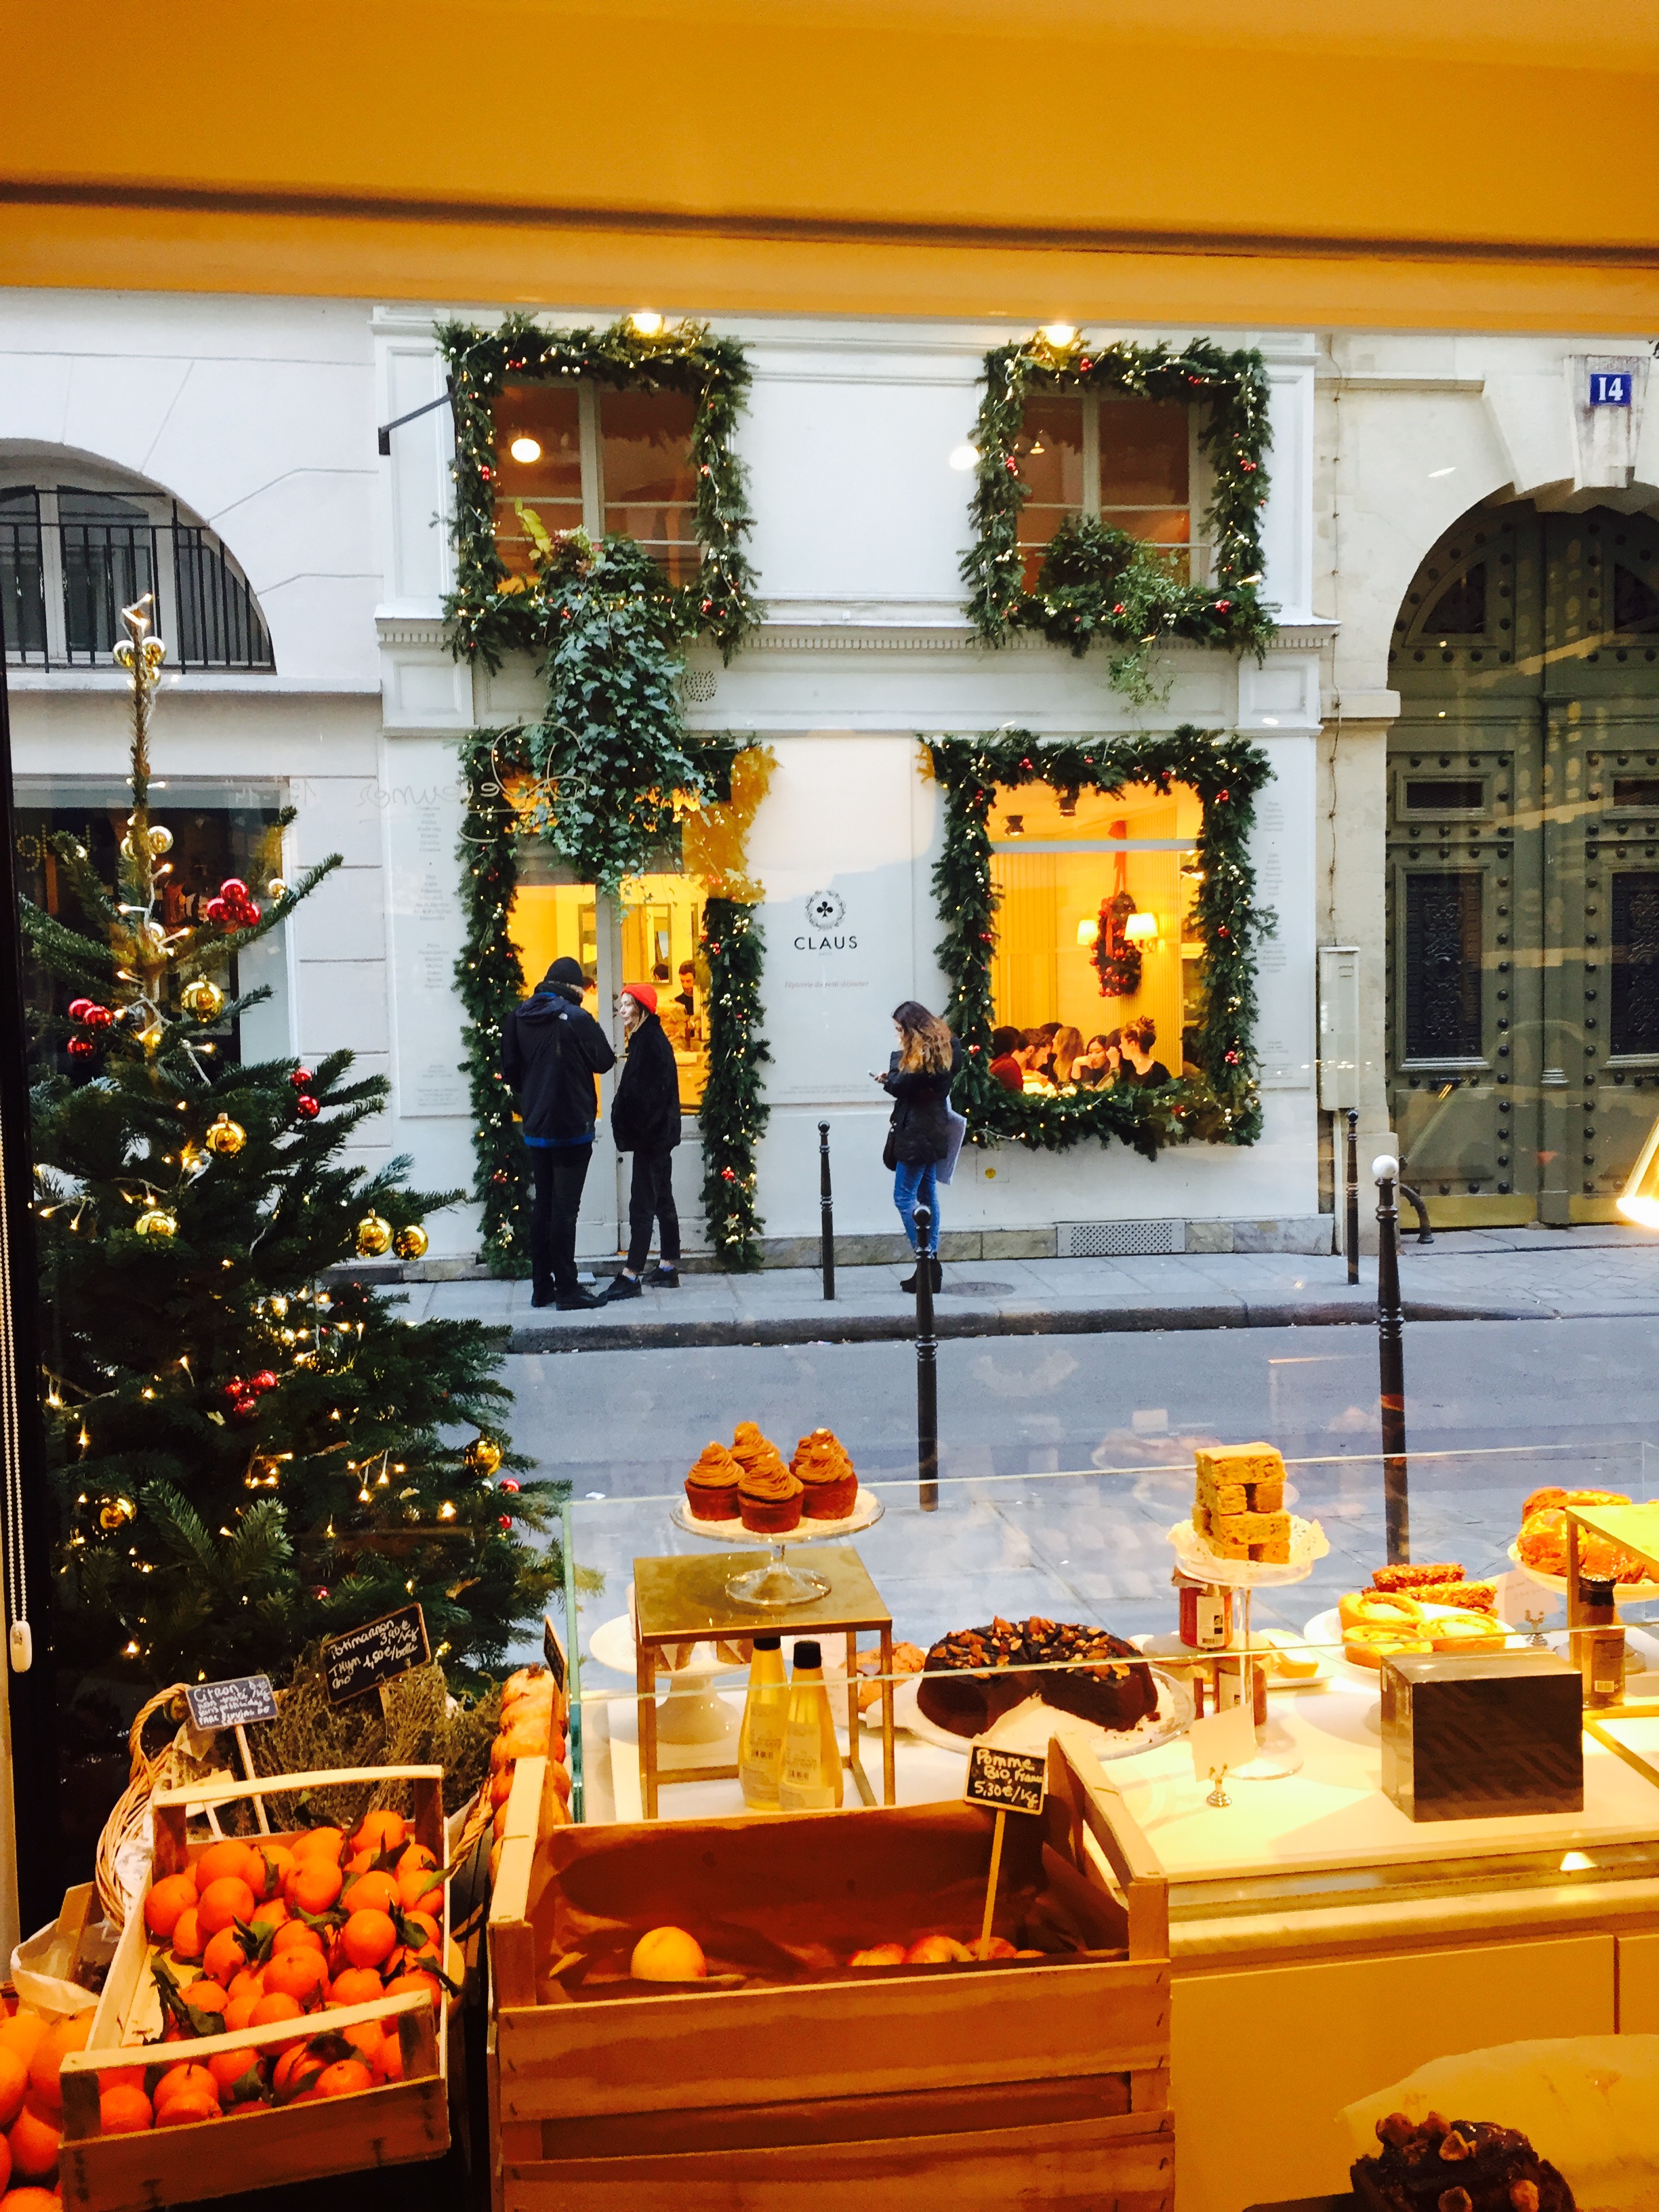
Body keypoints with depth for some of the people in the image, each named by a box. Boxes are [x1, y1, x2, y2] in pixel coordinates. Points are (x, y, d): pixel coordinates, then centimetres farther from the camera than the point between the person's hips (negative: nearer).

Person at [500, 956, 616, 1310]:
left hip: (535, 1128, 6)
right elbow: (604, 1062, -6)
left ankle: (542, 1287, 18)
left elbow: (509, 1070, 8)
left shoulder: (518, 1016, 2)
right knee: (565, 1208, -2)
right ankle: (567, 1290, 2)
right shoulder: (576, 1018, -16)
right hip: (572, 1127, -6)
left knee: (542, 1204, 13)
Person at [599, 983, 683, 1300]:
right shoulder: (648, 1038, 14)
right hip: (660, 1134, 11)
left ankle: (631, 1277, -7)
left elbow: (649, 1092, -22)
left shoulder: (649, 1040, -15)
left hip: (651, 1135, -11)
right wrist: (630, 1129, 14)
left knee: (642, 1205, -8)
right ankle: (668, 1269, 19)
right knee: (662, 1201, 13)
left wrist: (636, 1131, -19)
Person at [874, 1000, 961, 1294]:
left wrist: (888, 1079, 1)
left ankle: (925, 1258, -7)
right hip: (931, 1132, 10)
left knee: (904, 1197, -6)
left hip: (917, 1134, -10)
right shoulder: (942, 1048, 13)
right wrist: (893, 1081, 4)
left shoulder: (923, 1053, -16)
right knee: (927, 1195, 12)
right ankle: (931, 1264, 16)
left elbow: (903, 1087, -20)